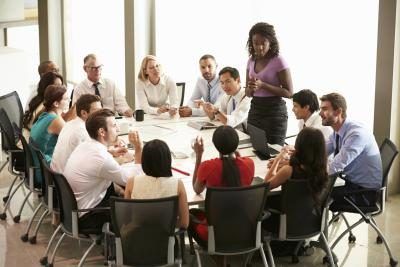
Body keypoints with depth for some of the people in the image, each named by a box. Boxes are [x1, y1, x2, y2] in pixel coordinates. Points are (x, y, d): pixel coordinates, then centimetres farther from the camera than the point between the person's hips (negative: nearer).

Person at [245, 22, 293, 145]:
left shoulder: (278, 61, -10)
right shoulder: (251, 61, 8)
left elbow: (289, 93, -12)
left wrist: (262, 85, -20)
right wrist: (251, 88, -10)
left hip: (274, 110, -5)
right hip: (255, 109, 5)